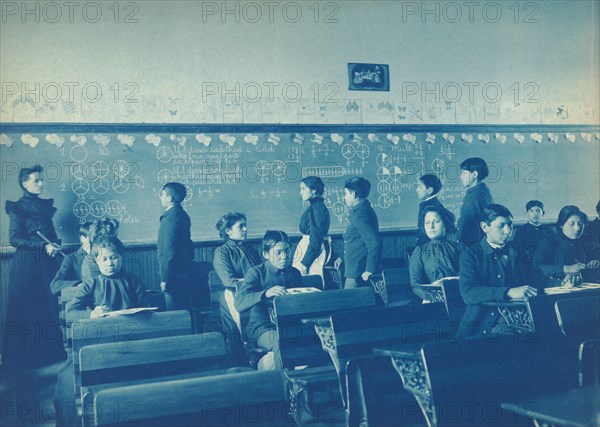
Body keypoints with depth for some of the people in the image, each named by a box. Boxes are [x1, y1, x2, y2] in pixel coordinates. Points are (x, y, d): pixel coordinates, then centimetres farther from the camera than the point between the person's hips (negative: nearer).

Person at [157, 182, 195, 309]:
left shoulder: (171, 218, -19)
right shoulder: (182, 214, 11)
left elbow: (169, 251, -22)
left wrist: (164, 279, -18)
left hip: (175, 275, -10)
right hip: (184, 271, 10)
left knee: (175, 309, -3)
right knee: (184, 308, 15)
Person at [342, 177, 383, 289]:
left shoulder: (361, 215, -18)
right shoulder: (358, 212, 14)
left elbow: (375, 243, -26)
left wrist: (370, 270, -23)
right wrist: (343, 258, 28)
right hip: (354, 271, 10)